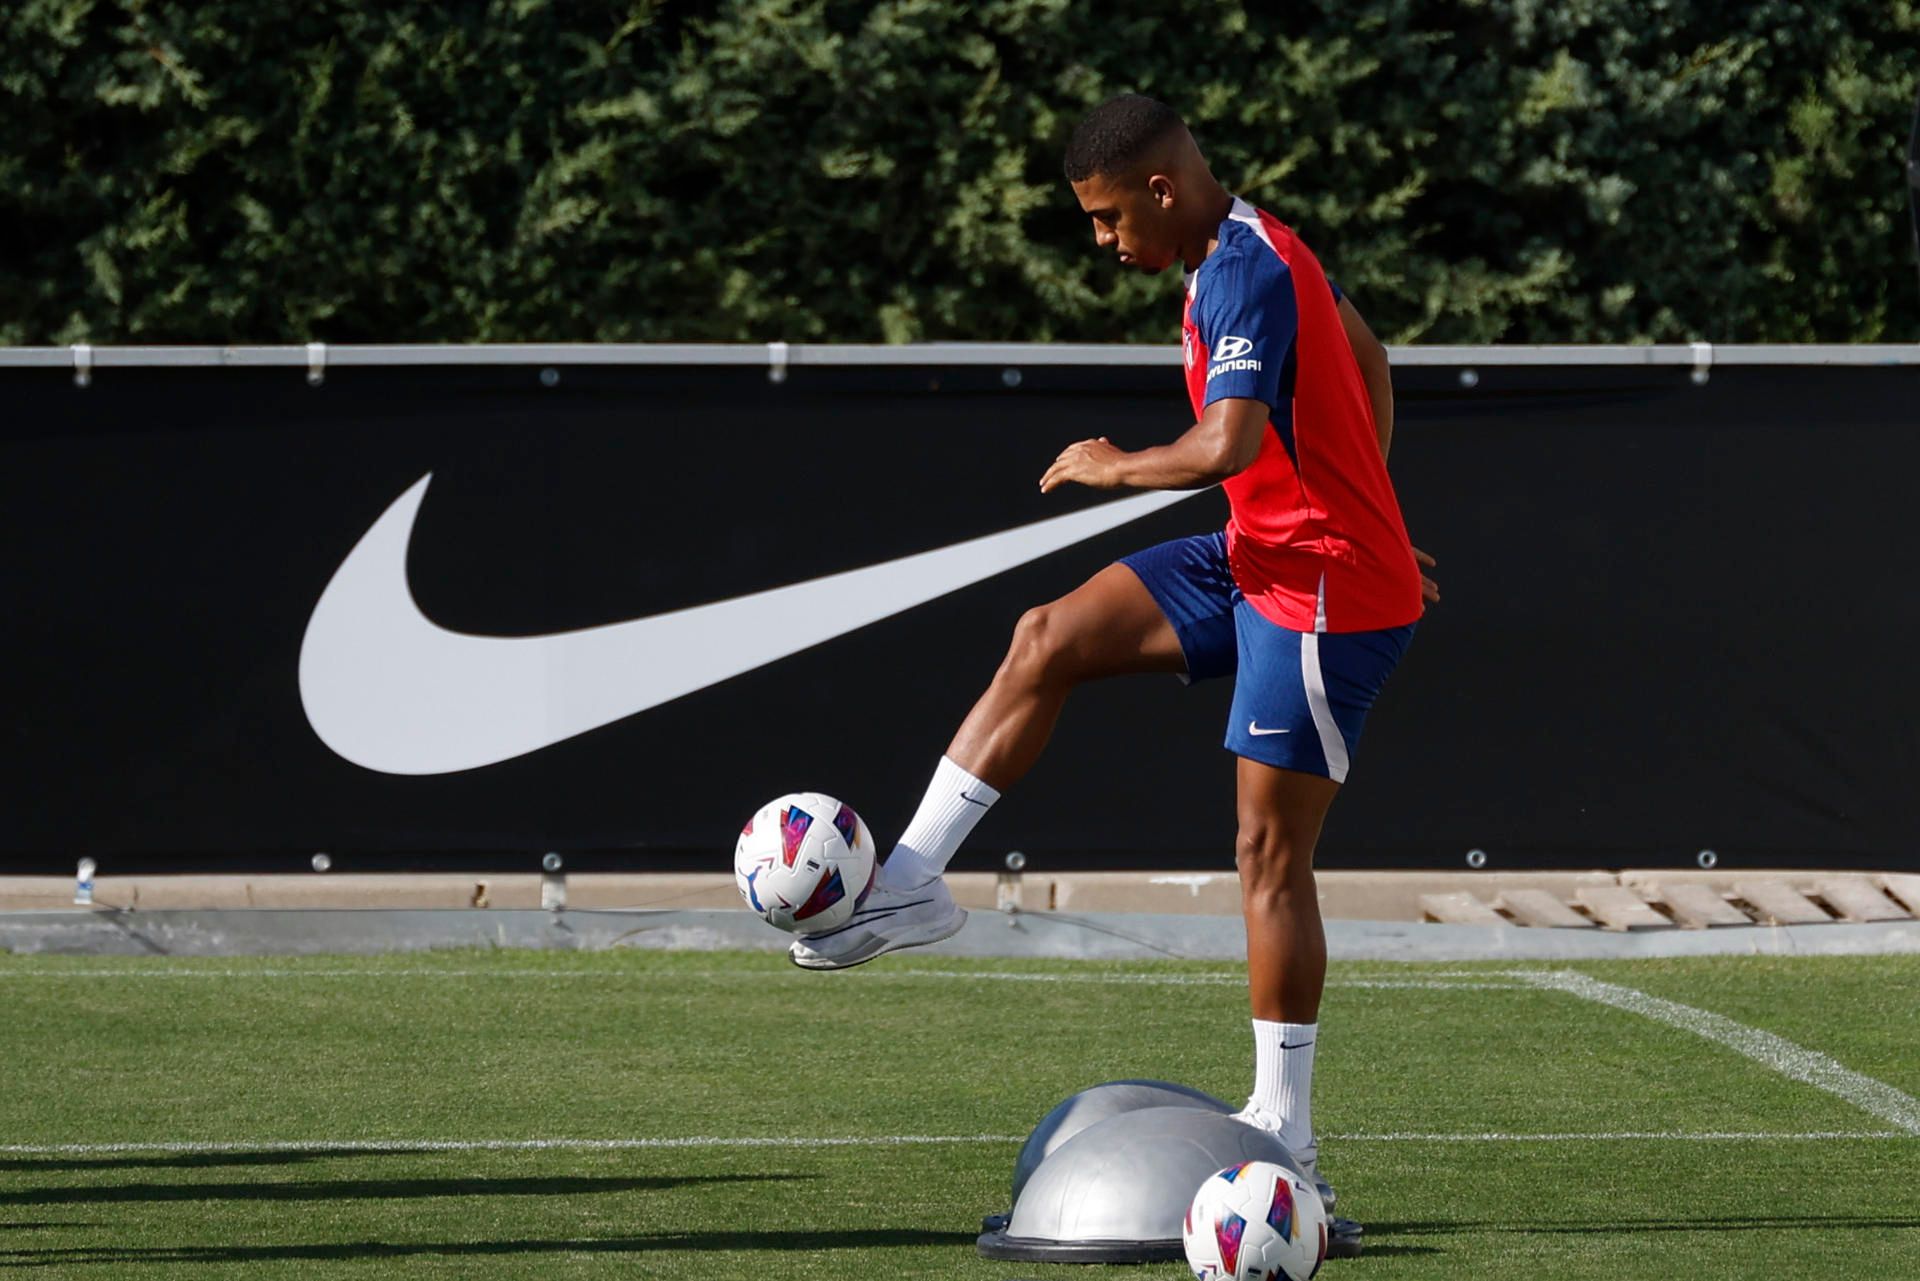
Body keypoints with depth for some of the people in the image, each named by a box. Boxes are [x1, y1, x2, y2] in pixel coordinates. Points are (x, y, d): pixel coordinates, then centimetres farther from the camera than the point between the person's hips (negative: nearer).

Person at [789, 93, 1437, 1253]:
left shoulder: (1244, 278, -23)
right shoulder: (1247, 252, 9)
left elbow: (1228, 444, -36)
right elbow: (1368, 358, 25)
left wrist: (1114, 467, -18)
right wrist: (1367, 509, 27)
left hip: (1326, 591, -10)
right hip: (1262, 559, 10)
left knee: (1271, 854, -5)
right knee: (1051, 640, 5)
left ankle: (1285, 1135, 3)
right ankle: (913, 884, 6)